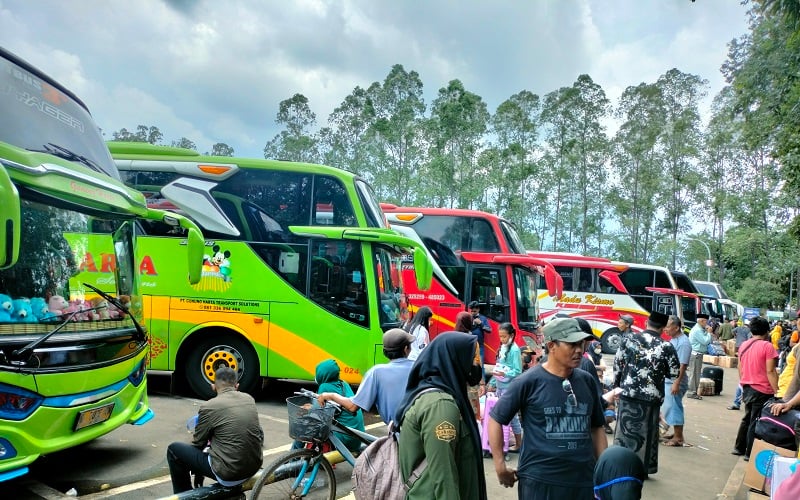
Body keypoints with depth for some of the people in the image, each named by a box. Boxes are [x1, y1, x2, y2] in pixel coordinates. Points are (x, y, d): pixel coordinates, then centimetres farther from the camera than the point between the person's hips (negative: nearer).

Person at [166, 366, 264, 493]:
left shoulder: (209, 407, -11)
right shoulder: (249, 399, 4)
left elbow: (197, 443, 2)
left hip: (229, 474, -6)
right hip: (254, 467, 6)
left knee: (174, 449, 11)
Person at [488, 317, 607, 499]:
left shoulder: (587, 381, 4)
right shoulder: (529, 381, -11)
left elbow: (596, 428, 14)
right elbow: (495, 419, -6)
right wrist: (500, 465, -8)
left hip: (584, 479, 5)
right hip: (540, 480, -5)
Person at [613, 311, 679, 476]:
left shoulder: (628, 339, -4)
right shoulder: (666, 347, -8)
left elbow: (617, 365, 3)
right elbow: (674, 374, -1)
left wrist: (616, 385, 16)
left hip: (627, 393, 1)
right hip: (651, 397, -1)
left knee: (624, 430, 12)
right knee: (647, 434, 13)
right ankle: (643, 468, 21)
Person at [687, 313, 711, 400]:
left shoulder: (699, 329, 16)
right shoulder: (697, 330, -17)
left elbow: (704, 340, 16)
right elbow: (705, 341, -21)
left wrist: (706, 331, 4)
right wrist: (709, 332, -9)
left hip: (698, 354, 10)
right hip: (696, 355, -10)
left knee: (696, 374, 14)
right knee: (694, 374, -5)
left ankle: (693, 392, 20)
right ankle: (692, 393, -1)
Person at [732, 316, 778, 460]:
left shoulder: (744, 345, 7)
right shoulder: (767, 346, -13)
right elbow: (770, 371, -17)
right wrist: (776, 391, -14)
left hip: (747, 388, 6)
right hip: (762, 390, -6)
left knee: (747, 418, 19)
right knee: (756, 422, 1)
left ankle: (739, 448, 25)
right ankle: (750, 453, 7)